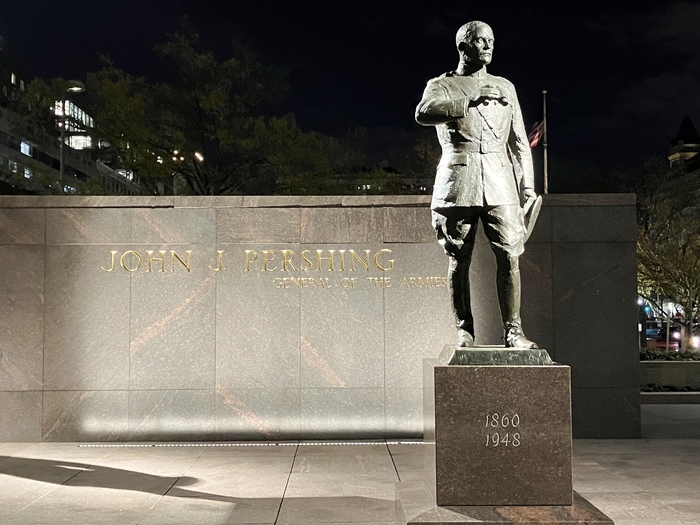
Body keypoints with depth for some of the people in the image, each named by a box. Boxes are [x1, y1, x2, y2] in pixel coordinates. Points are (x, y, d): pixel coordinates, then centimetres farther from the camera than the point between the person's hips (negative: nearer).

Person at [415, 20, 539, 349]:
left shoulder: (505, 87, 20)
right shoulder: (442, 85, 9)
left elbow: (519, 142, 19)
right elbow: (423, 113, -15)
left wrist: (527, 185, 10)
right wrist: (472, 99, -18)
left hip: (500, 182, 2)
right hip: (458, 180, -2)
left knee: (509, 256, -6)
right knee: (459, 259, 0)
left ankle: (513, 331, 1)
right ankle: (464, 330, 10)